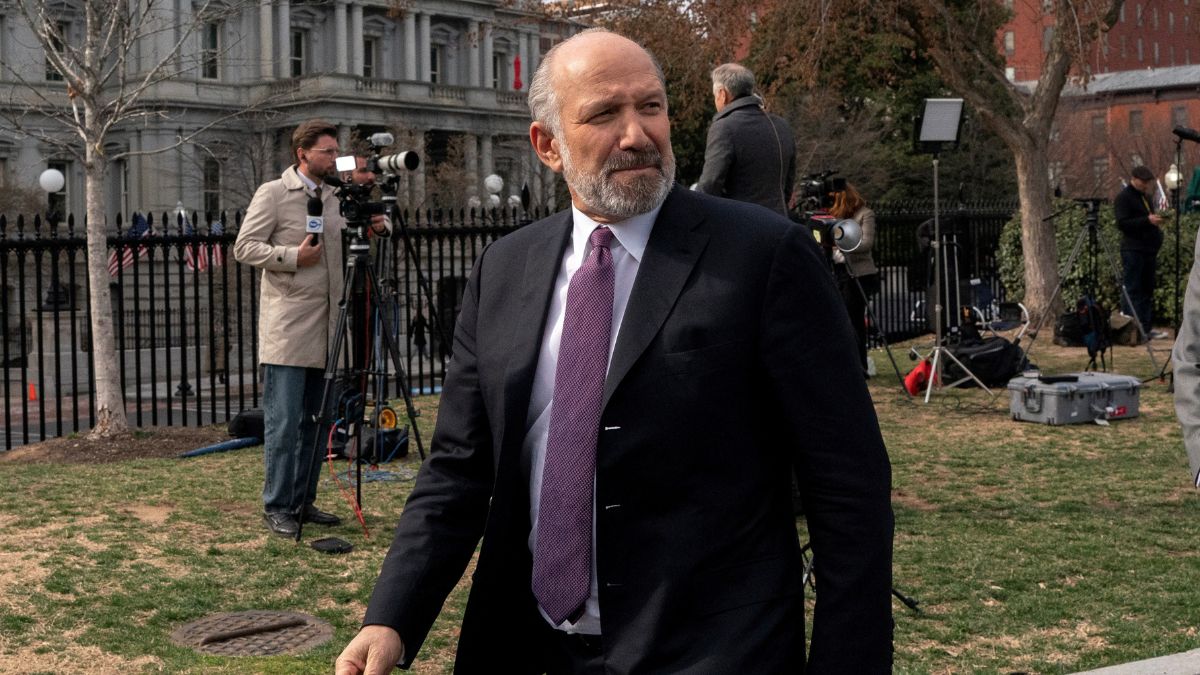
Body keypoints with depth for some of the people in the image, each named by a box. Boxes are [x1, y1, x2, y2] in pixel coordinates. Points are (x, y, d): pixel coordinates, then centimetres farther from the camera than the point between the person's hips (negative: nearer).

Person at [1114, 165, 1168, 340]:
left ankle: (1146, 328, 12)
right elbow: (1122, 223, -16)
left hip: (1149, 251, 9)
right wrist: (1147, 220, -22)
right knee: (1133, 290, -9)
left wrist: (1157, 221, 15)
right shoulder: (1123, 198, -6)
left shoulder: (1145, 197, 22)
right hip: (1133, 251, -9)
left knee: (1147, 290, 8)